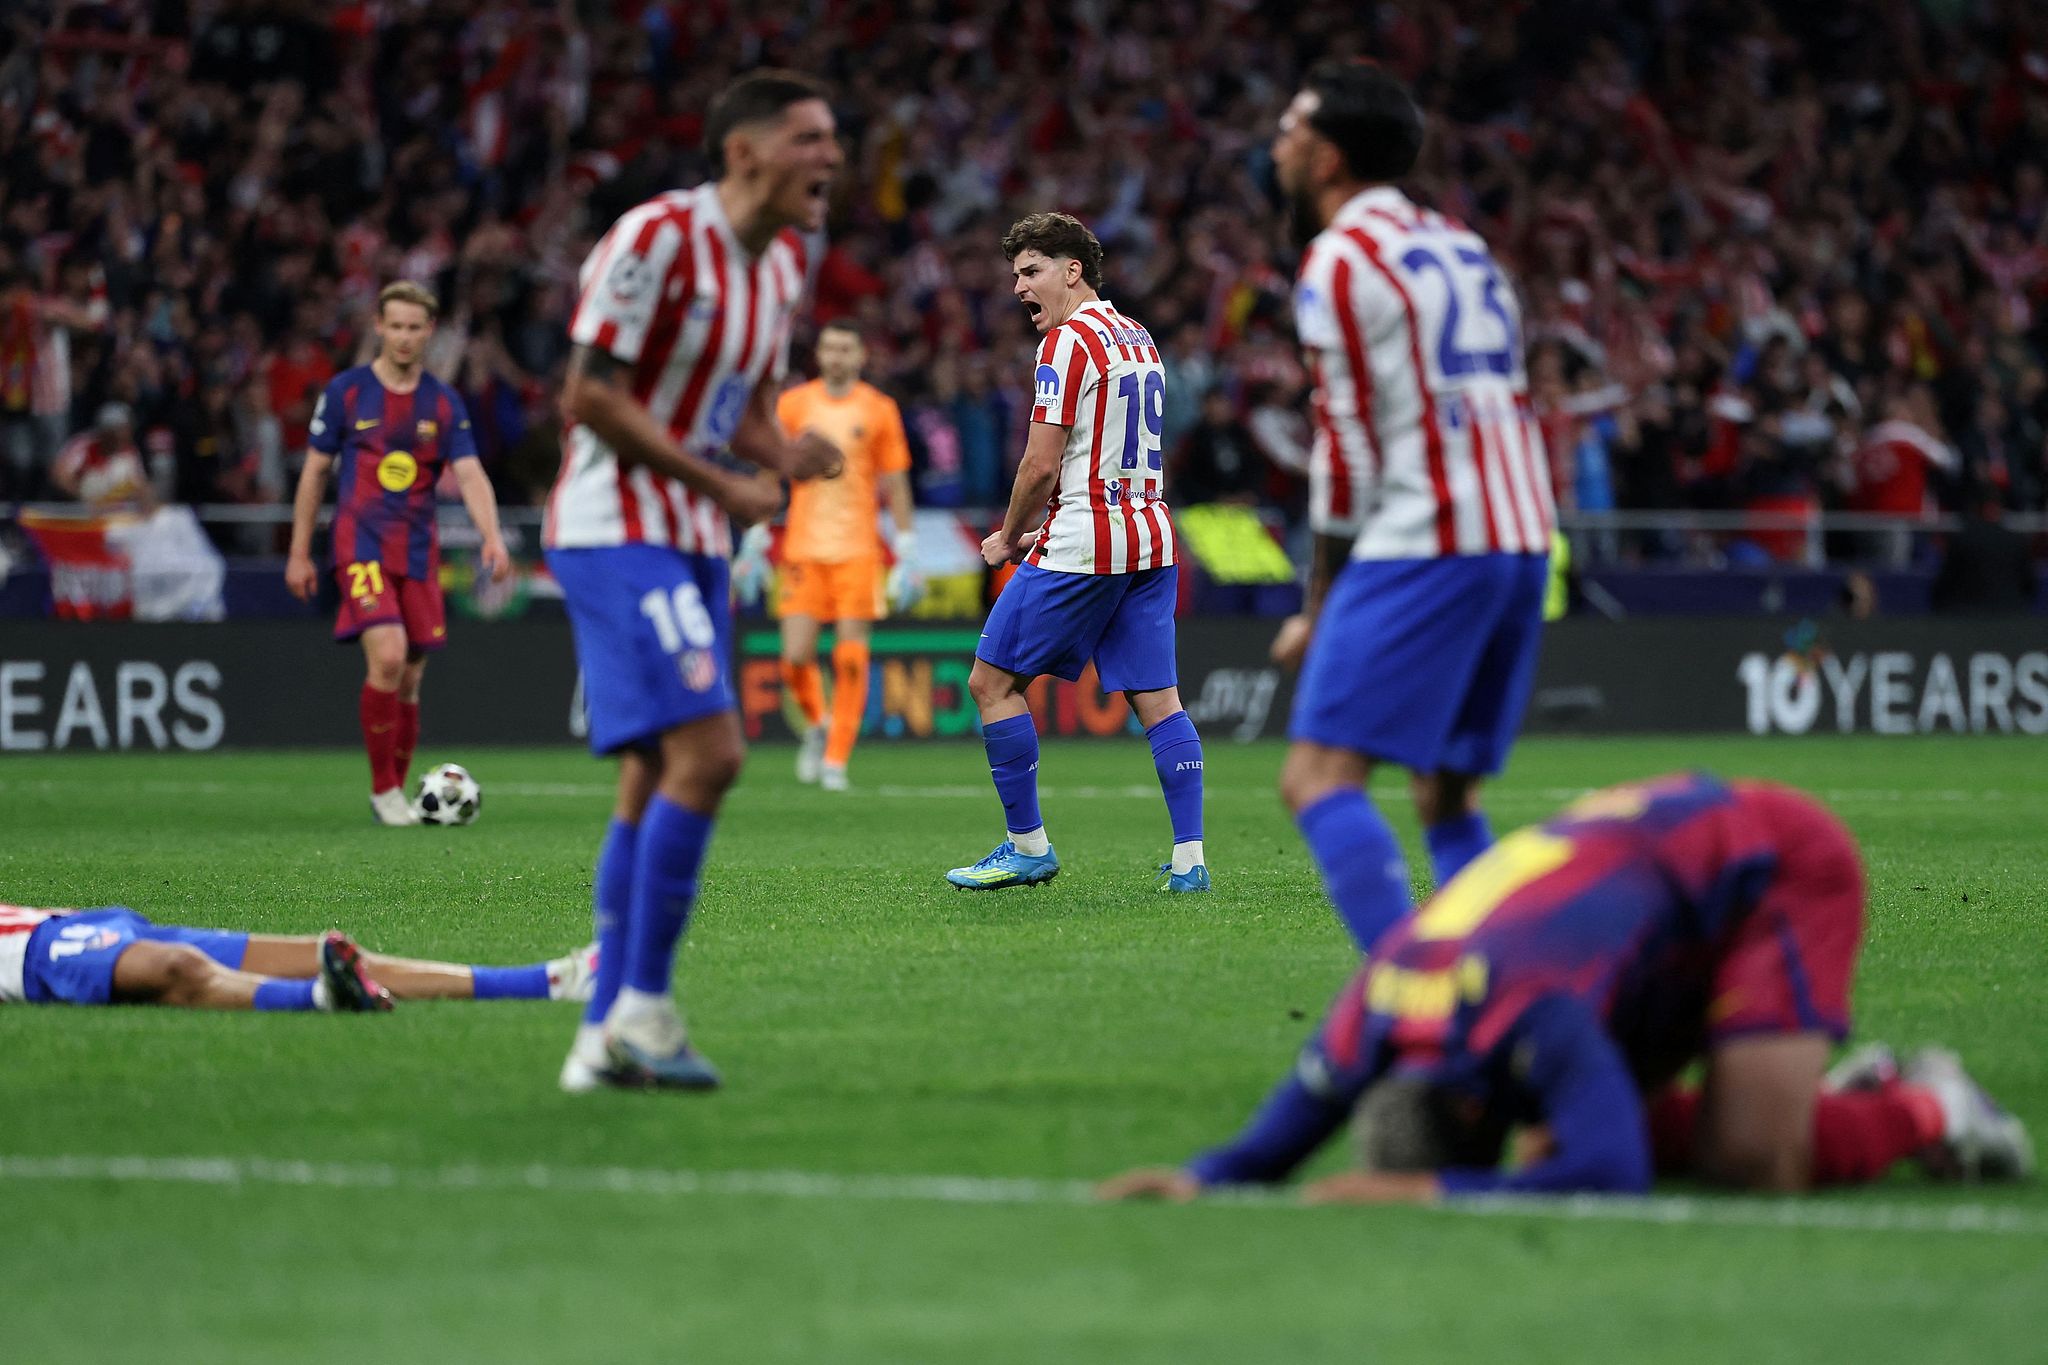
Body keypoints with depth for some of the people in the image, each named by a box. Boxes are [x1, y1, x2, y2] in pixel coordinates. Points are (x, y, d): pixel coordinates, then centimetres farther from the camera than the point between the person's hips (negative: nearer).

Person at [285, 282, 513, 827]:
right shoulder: (346, 391, 0)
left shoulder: (444, 403, 6)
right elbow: (315, 471, 6)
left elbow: (470, 475, -3)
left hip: (419, 552, 3)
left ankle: (396, 792, 21)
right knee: (387, 658, -21)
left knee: (408, 679, 5)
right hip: (362, 546, -3)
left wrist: (492, 537, -21)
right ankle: (382, 788, -9)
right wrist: (299, 553, 5)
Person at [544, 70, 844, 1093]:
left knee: (655, 779, 7)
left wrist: (783, 454, -4)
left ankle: (604, 1037, 10)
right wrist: (722, 485, -17)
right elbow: (588, 399, -17)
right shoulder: (659, 237, -16)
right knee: (706, 752, -18)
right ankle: (642, 1006, -12)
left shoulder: (782, 263, 11)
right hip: (616, 529, -9)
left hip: (690, 544, 9)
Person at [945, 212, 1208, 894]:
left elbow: (1042, 465, -14)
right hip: (1150, 536, 9)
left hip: (1085, 547, -9)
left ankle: (1028, 846, 2)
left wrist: (1008, 538, 1)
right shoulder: (1138, 339, 17)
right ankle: (1189, 858, -3)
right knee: (1157, 698, 5)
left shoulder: (1069, 341, -11)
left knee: (992, 680, 2)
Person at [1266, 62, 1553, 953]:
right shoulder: (1463, 247, 21)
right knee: (1445, 797, 16)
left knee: (1319, 780, -12)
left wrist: (1320, 608, 2)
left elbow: (1348, 447, -6)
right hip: (1522, 541, 8)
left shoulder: (1341, 260, -3)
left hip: (1424, 546, -8)